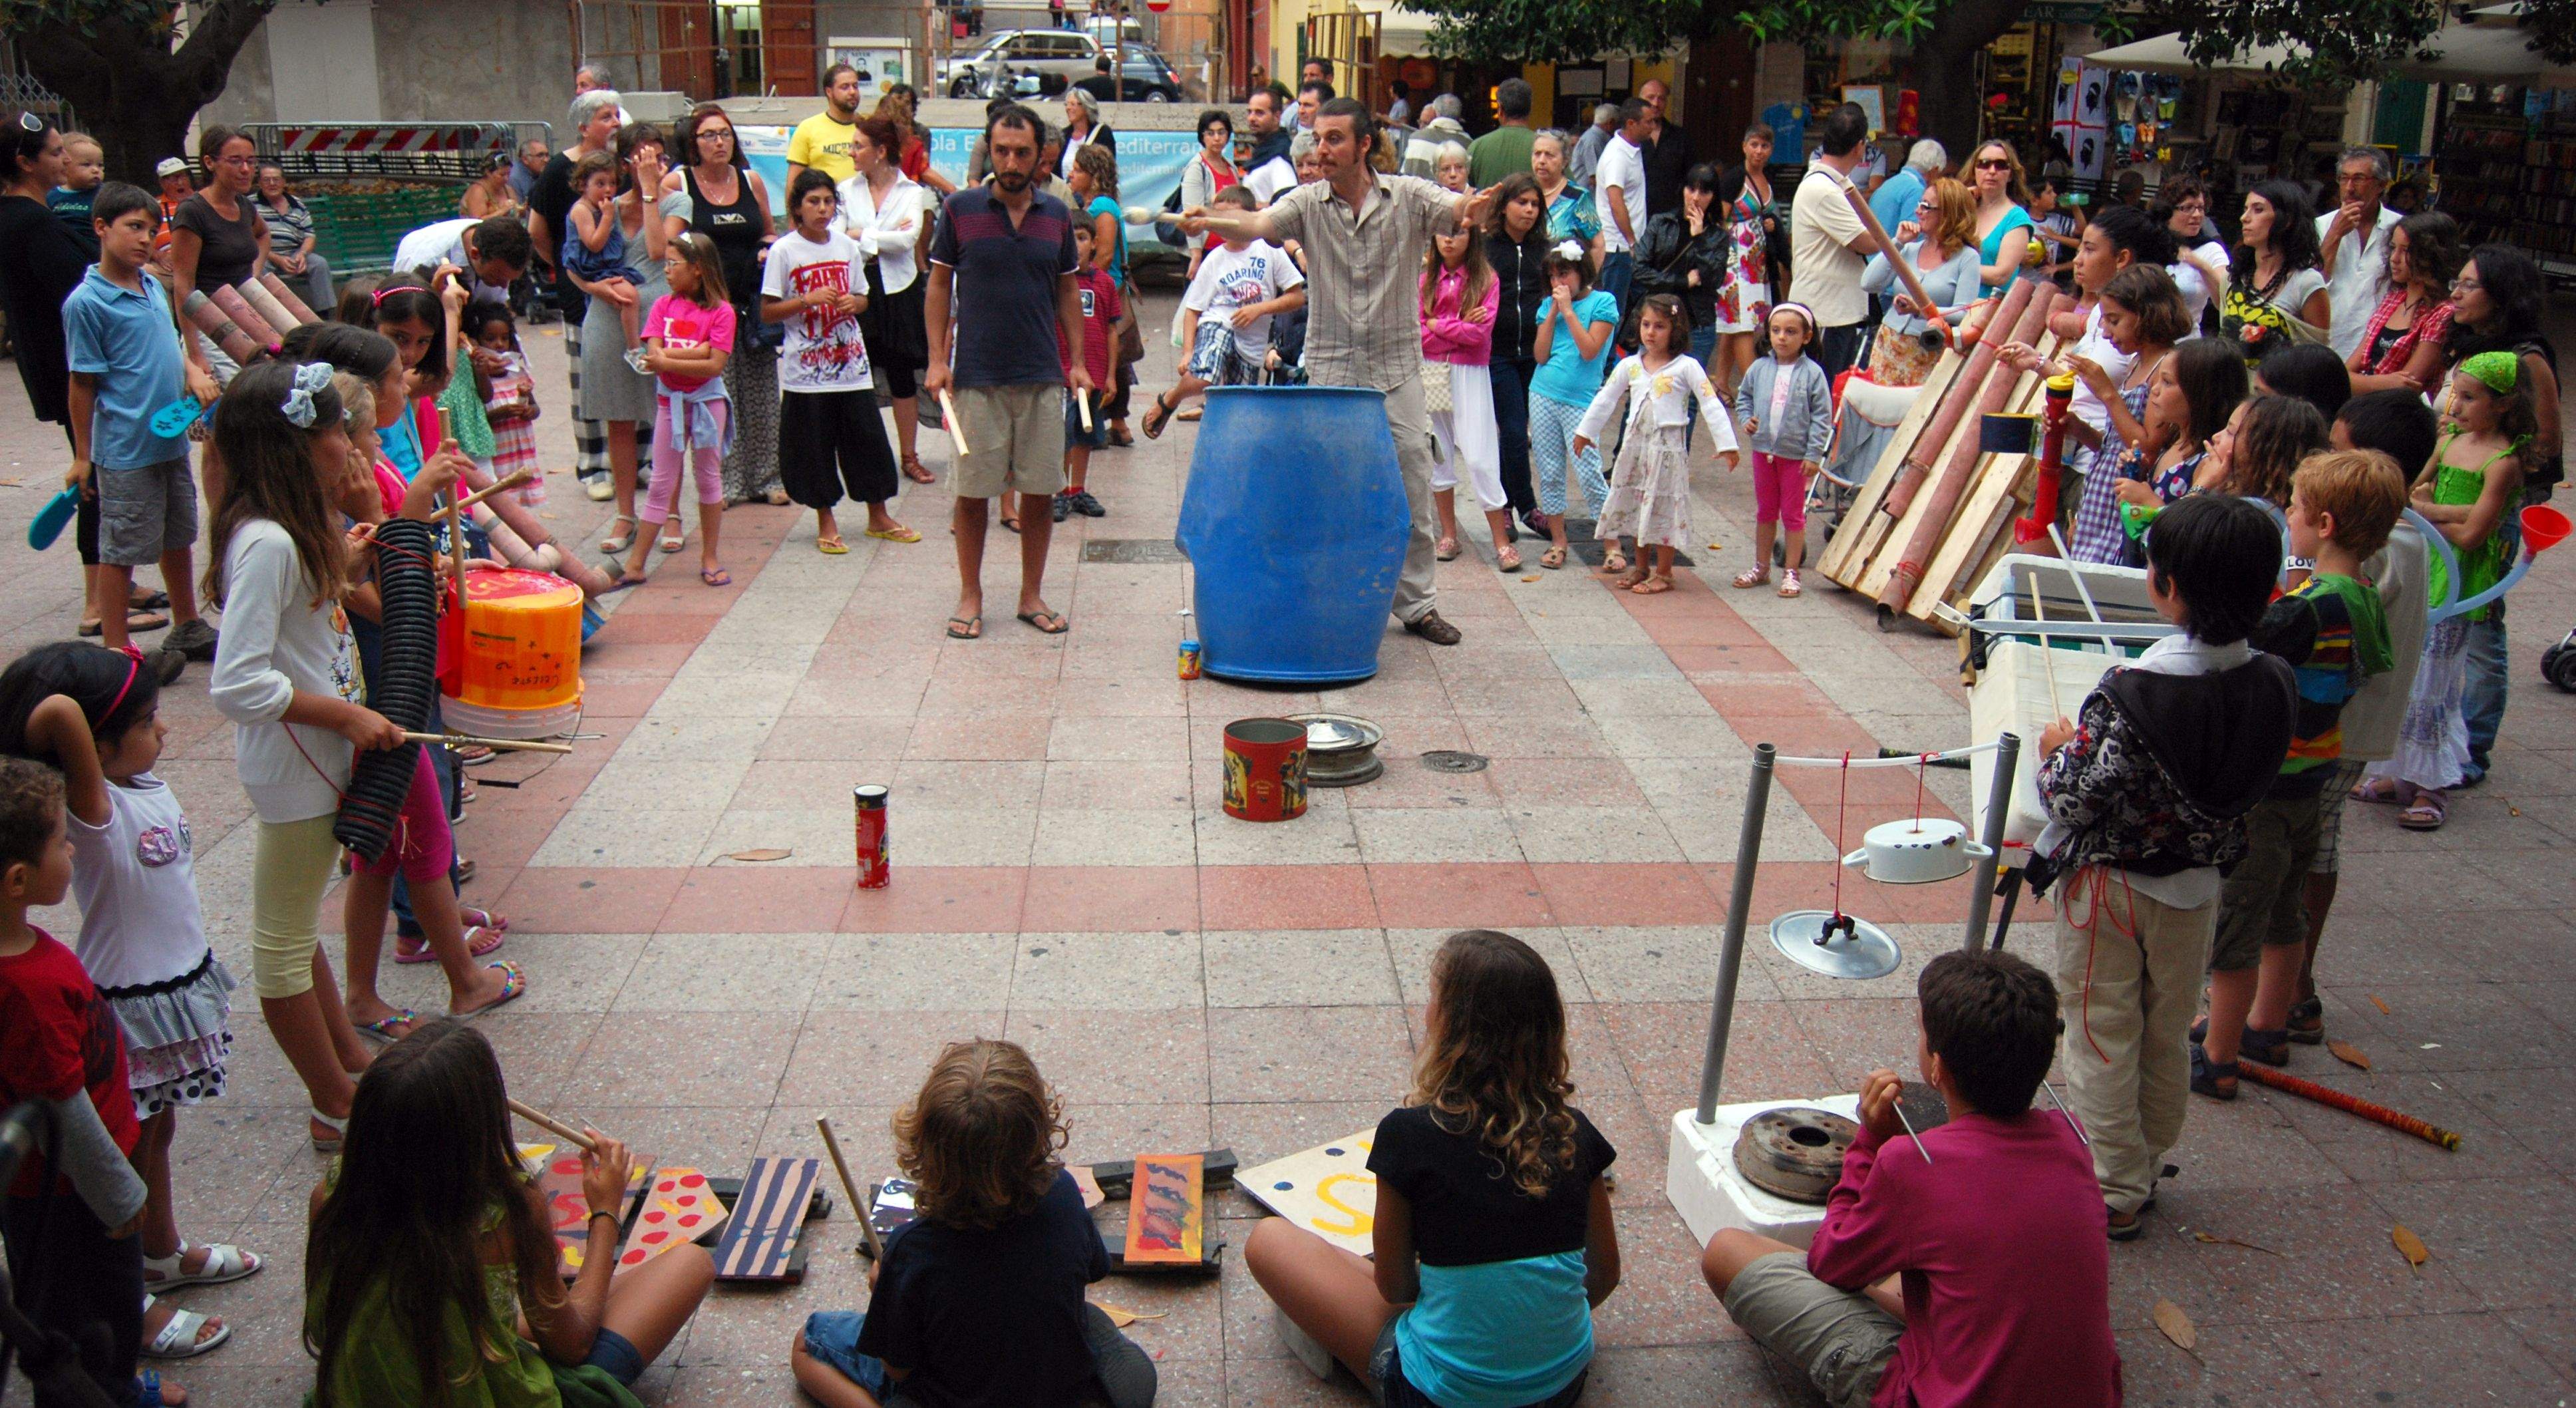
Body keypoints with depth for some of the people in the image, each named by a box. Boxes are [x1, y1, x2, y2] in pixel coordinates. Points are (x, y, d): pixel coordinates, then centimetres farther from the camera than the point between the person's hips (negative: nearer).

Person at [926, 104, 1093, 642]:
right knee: (972, 491, 2)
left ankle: (1032, 596, 17)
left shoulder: (1057, 215, 7)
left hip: (1042, 376, 2)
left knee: (1039, 491, 5)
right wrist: (937, 359, -4)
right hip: (976, 375, -2)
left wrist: (1078, 361, 7)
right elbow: (938, 285, 3)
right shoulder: (960, 209, 0)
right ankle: (970, 597, 15)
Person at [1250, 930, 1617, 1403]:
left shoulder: (1409, 1134, -17)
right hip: (1565, 1385, 4)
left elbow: (1395, 1287, -5)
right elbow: (1604, 1276, 6)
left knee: (1269, 1239, 9)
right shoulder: (1573, 1133, -6)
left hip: (1447, 1394, -4)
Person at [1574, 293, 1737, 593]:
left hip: (1668, 447, -5)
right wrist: (1585, 431, 20)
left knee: (1664, 509, 0)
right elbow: (1605, 400, 16)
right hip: (1635, 445, 5)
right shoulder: (1629, 366, 6)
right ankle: (1640, 567, 26)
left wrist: (1725, 444, -13)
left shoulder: (1687, 367, -7)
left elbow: (1711, 405, -8)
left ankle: (1663, 574, 10)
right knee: (1636, 506, 12)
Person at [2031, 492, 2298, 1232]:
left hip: (2109, 885, -5)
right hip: (2197, 886, 5)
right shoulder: (2271, 684, -11)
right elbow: (2249, 784, 1)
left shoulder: (2130, 693, -28)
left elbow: (2076, 801, -24)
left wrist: (2059, 751, -5)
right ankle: (2145, 1168, 36)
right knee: (2168, 1039, 21)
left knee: (2102, 1040, 9)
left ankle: (2112, 1193, 16)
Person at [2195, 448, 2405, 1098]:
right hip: (2310, 778, 9)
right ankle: (2267, 1029, 38)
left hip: (2261, 787, -9)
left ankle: (2218, 1059, 9)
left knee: (2234, 922, 1)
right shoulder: (2367, 601, 1)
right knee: (2285, 911, 22)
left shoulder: (2309, 610, -27)